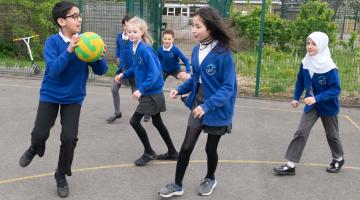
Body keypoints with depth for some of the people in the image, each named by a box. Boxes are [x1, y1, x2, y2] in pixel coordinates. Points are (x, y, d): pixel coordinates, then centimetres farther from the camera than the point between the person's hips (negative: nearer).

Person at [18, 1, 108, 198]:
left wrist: (100, 57, -31)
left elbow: (100, 71, -10)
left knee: (69, 138, -6)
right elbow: (53, 71, -28)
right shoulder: (52, 42, -16)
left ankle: (61, 175, 20)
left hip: (73, 98, 1)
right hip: (50, 95, -1)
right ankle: (34, 149, 39)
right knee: (39, 134, -2)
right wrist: (69, 50, -41)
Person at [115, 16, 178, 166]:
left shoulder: (145, 49, -21)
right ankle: (172, 152, 31)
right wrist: (124, 75, 7)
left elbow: (154, 72, -25)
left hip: (152, 93, -9)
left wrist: (141, 89, -27)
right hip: (150, 92, 9)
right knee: (157, 122, 17)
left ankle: (149, 152, 14)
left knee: (135, 121, -3)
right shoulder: (134, 48, 5)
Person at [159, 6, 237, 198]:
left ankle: (210, 179, 42)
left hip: (217, 108, -5)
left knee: (210, 147, 14)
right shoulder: (197, 50, -1)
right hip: (198, 104, 5)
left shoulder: (223, 53, -21)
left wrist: (207, 105, -31)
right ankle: (177, 185, 22)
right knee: (186, 146, 5)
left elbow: (228, 87, -22)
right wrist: (180, 89, -4)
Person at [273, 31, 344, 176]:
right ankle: (290, 165, -1)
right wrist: (296, 98, 2)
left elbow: (335, 89, -24)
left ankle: (338, 159, 44)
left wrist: (316, 98, -32)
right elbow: (300, 81, 6)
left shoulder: (330, 68, -25)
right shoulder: (305, 63, -9)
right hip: (311, 105, 4)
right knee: (301, 133, -5)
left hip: (328, 107, -4)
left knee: (331, 135, 17)